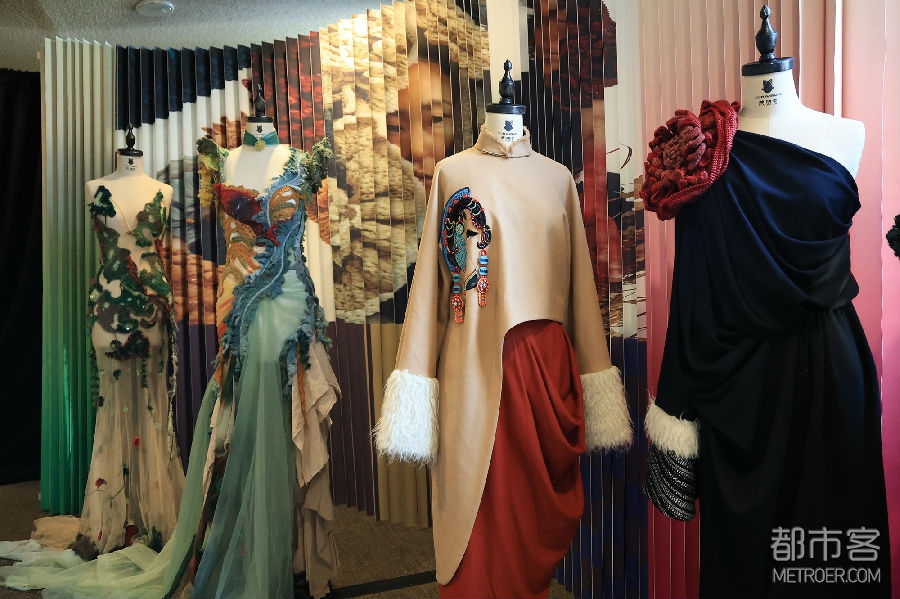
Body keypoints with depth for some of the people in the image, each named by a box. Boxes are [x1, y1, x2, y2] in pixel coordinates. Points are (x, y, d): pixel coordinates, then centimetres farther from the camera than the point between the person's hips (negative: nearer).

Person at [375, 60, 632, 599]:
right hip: (477, 368, -2)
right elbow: (432, 278, 2)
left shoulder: (557, 177, 12)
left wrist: (594, 384, 5)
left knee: (541, 508, 9)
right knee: (478, 502, 4)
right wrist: (417, 386, -4)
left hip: (547, 367, 2)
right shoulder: (453, 171, 6)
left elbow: (581, 279, 10)